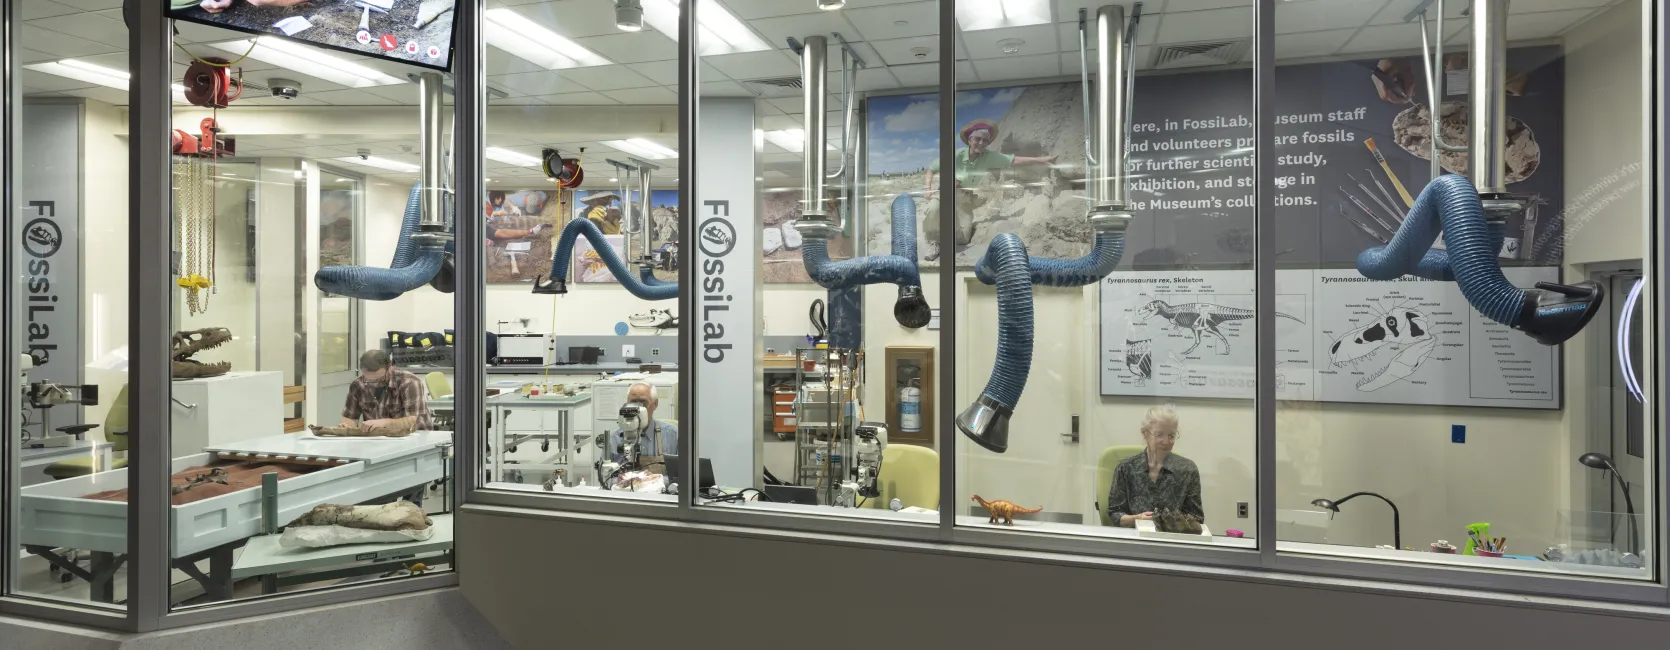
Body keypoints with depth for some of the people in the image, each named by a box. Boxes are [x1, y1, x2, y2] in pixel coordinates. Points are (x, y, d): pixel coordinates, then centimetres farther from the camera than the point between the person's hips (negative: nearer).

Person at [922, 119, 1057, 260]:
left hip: (965, 200, 4)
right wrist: (928, 188, -22)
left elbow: (1014, 160, -18)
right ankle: (935, 242, -13)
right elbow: (931, 169, -9)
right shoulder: (956, 155, -20)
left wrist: (1042, 160, -24)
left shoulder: (989, 157, -13)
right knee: (932, 210, -38)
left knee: (963, 239, -1)